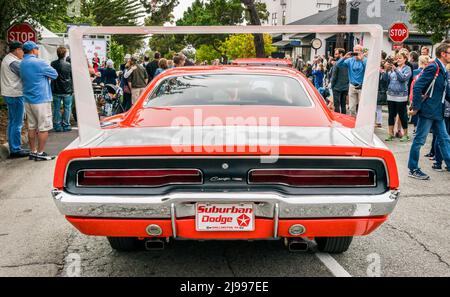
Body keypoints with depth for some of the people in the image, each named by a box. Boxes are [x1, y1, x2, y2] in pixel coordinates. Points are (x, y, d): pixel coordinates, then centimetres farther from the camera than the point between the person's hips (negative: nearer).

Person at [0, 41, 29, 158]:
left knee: (12, 122, 15)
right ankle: (16, 150, -1)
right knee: (17, 123, -5)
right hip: (16, 95, -10)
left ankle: (13, 147, 22)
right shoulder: (14, 62, -17)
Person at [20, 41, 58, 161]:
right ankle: (40, 153, 2)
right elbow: (54, 74, -6)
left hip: (28, 100, 8)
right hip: (41, 99, -8)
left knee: (32, 127, 12)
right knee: (44, 128, -1)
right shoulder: (39, 63, -14)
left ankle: (33, 152, 17)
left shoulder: (22, 64, 11)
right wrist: (45, 74, 12)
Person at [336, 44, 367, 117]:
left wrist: (361, 59, -34)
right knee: (352, 108, 8)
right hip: (352, 86, 3)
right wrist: (344, 57, -21)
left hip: (362, 87, -3)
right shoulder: (350, 60, 6)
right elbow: (338, 65, -4)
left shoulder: (365, 60, -2)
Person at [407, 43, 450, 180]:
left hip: (438, 112, 9)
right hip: (428, 111, -9)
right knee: (419, 140, -1)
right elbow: (417, 87, -19)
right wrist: (416, 107, -18)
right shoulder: (433, 67, -13)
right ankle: (413, 169, 8)